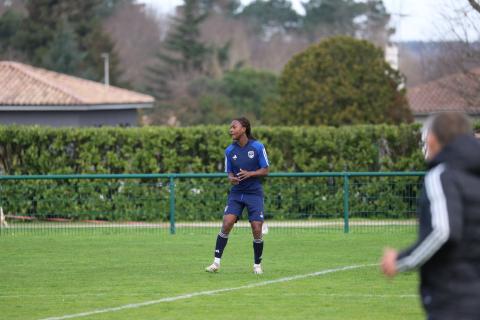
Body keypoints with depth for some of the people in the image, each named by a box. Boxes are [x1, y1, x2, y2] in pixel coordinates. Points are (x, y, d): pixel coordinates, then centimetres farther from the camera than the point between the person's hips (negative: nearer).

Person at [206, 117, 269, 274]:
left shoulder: (257, 147, -6)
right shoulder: (230, 150, 3)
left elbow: (265, 170, -2)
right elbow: (229, 173, 10)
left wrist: (250, 174, -19)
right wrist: (231, 178, -13)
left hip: (254, 193, -2)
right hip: (236, 192, 2)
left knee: (257, 230, -5)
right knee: (227, 224, -14)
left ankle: (257, 265, 14)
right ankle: (216, 262, -11)